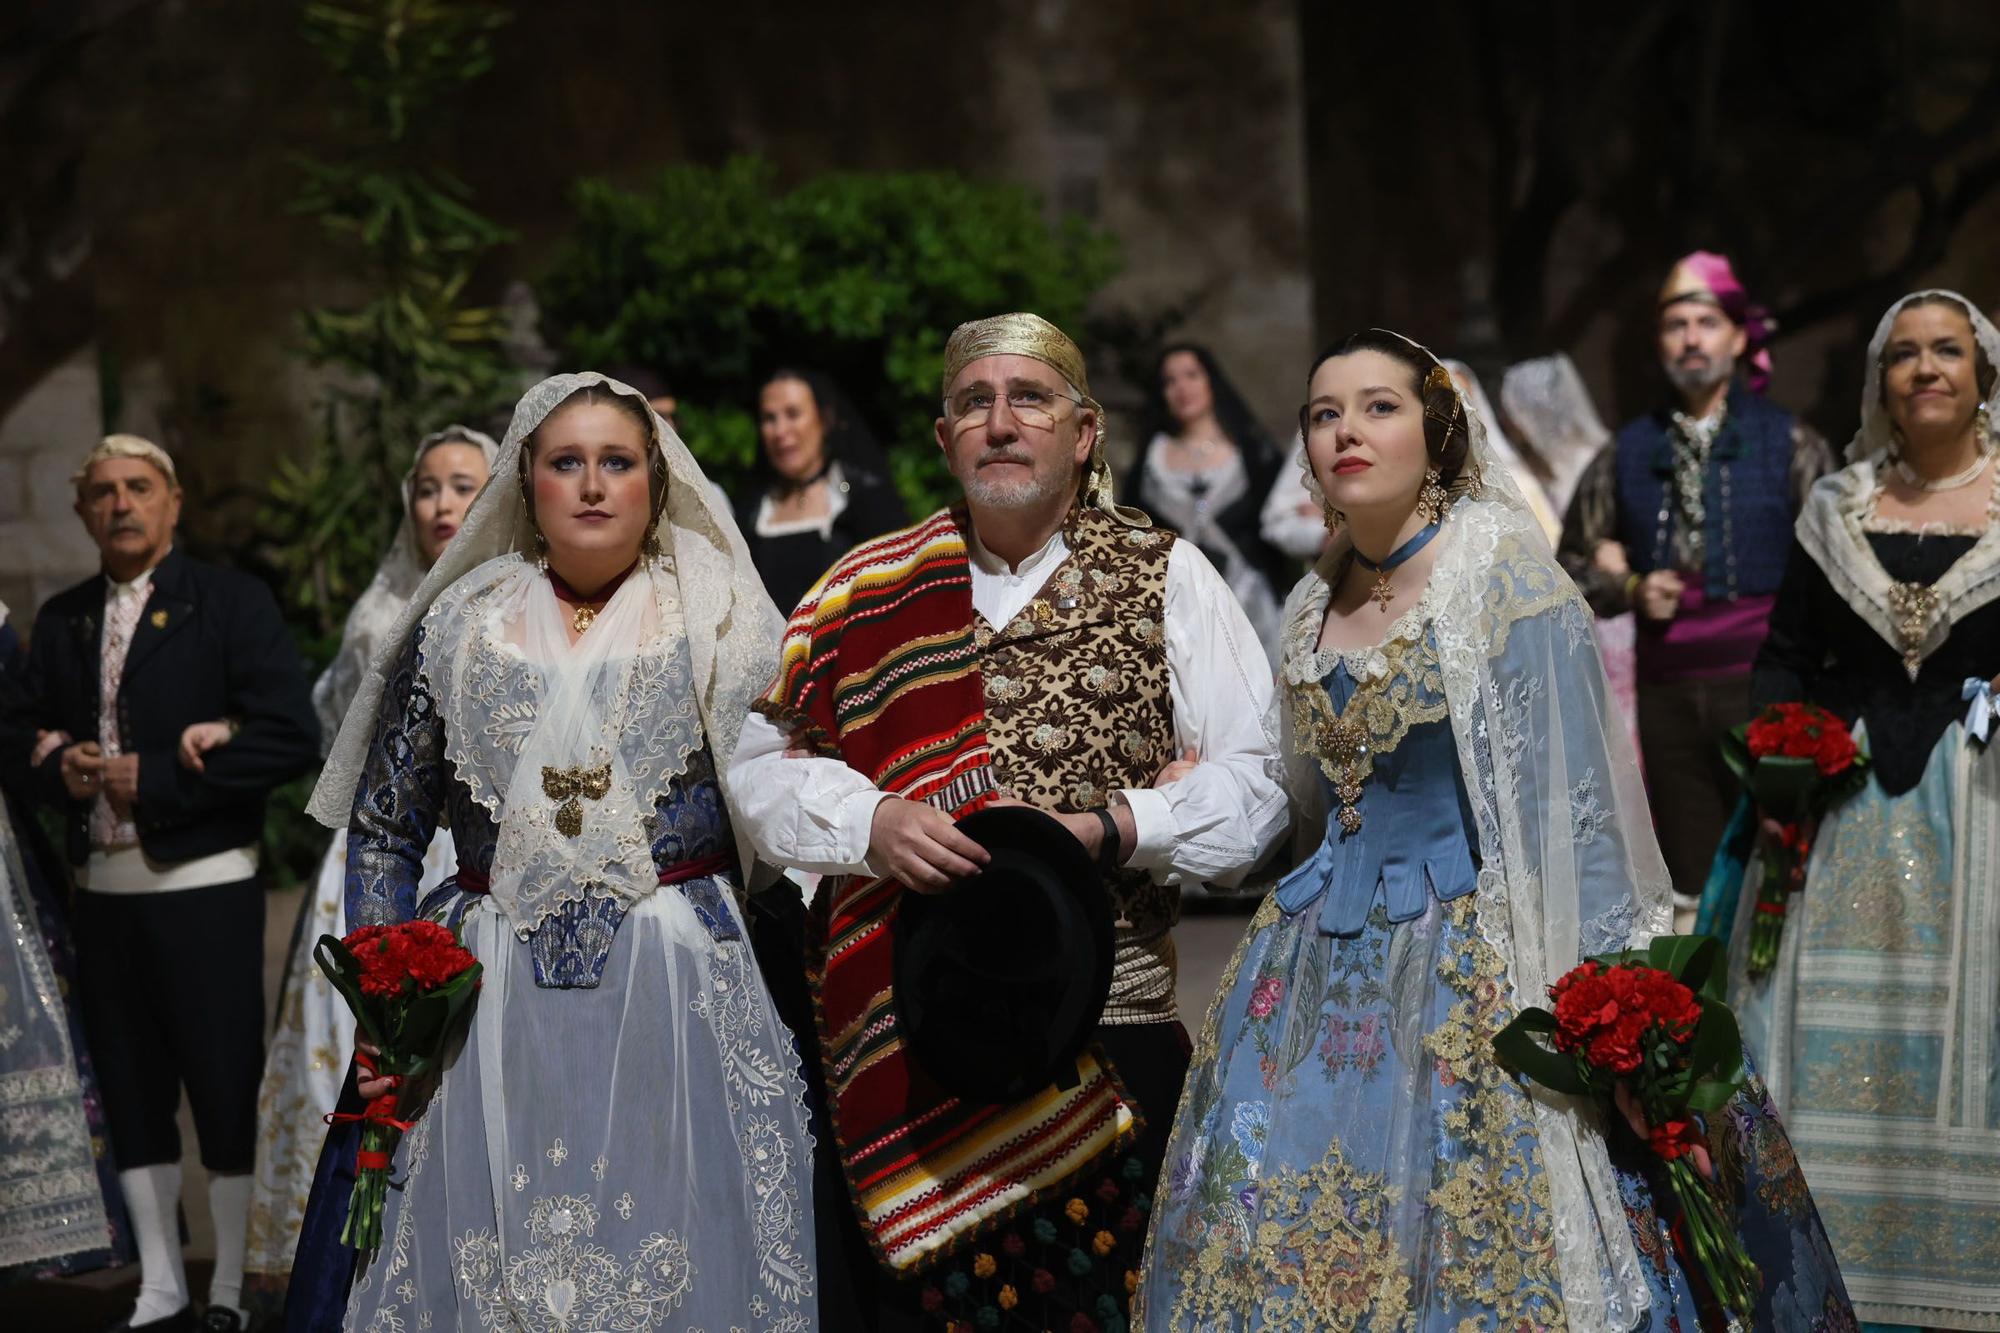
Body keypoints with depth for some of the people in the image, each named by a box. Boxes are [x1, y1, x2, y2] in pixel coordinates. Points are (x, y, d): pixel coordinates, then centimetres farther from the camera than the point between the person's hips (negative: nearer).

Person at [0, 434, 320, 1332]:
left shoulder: (231, 603, -5)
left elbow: (290, 737, -14)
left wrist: (158, 780, -16)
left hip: (203, 888, -6)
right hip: (105, 890, 6)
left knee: (227, 1092, -1)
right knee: (131, 1096, 12)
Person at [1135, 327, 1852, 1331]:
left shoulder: (1505, 575, -8)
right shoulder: (1312, 608, 11)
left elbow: (1574, 798, -13)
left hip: (1475, 962, -6)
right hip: (1327, 973, 6)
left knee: (1478, 1245, -6)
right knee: (1296, 1234, 4)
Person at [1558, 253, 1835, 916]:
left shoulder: (1789, 444, 3)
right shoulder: (1629, 452, 11)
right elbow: (1574, 560, 18)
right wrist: (1630, 590, -1)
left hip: (1763, 685, -3)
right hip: (1668, 690, 3)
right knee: (1691, 882, 5)